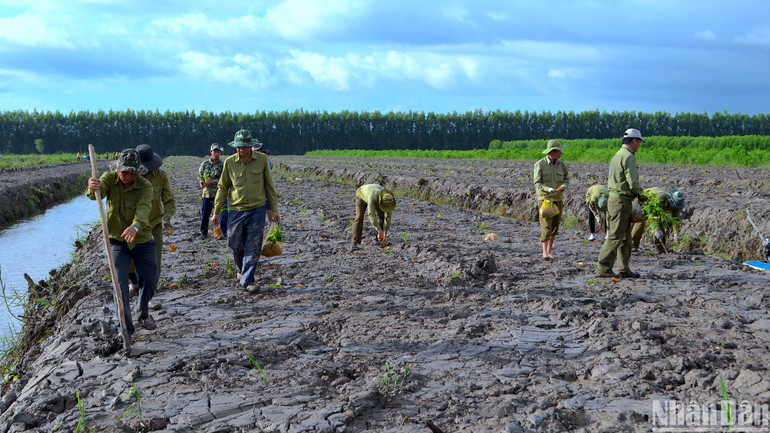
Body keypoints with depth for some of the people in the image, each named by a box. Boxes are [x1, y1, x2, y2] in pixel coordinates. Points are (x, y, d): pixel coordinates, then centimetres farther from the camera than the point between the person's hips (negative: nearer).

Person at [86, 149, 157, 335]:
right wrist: (93, 189, -55)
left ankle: (144, 314, 35)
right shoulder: (110, 178, -9)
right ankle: (126, 326, -3)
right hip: (117, 241, 0)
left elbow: (143, 210, -32)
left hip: (142, 241, 0)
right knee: (120, 284, -10)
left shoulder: (145, 186, -14)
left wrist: (135, 227, -53)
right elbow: (96, 194, -29)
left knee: (150, 281, 6)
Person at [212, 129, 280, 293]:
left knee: (253, 247, -5)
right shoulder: (229, 162, -1)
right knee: (236, 245, 6)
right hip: (236, 210, 1)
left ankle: (247, 280, 2)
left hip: (257, 210, -1)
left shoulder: (262, 160, -2)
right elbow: (222, 187, 7)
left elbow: (269, 185, 6)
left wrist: (274, 209, 7)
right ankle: (241, 269, 35)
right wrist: (216, 211, 7)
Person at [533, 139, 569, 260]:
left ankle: (550, 250, 20)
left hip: (558, 199, 5)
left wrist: (564, 185, -8)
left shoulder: (561, 164, 6)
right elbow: (537, 183, -10)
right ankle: (545, 252, -13)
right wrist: (548, 189, -26)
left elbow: (567, 178, 15)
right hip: (544, 199, -5)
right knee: (546, 226, -12)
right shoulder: (540, 164, -7)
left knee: (555, 226, 8)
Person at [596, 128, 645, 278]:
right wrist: (639, 193, 1)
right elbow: (633, 181, -19)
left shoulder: (617, 155, 17)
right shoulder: (628, 156, -13)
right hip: (622, 200, -10)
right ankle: (603, 268, -6)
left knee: (625, 236, 13)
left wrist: (635, 192, 16)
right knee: (615, 236, -7)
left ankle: (624, 269, 16)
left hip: (613, 197, 10)